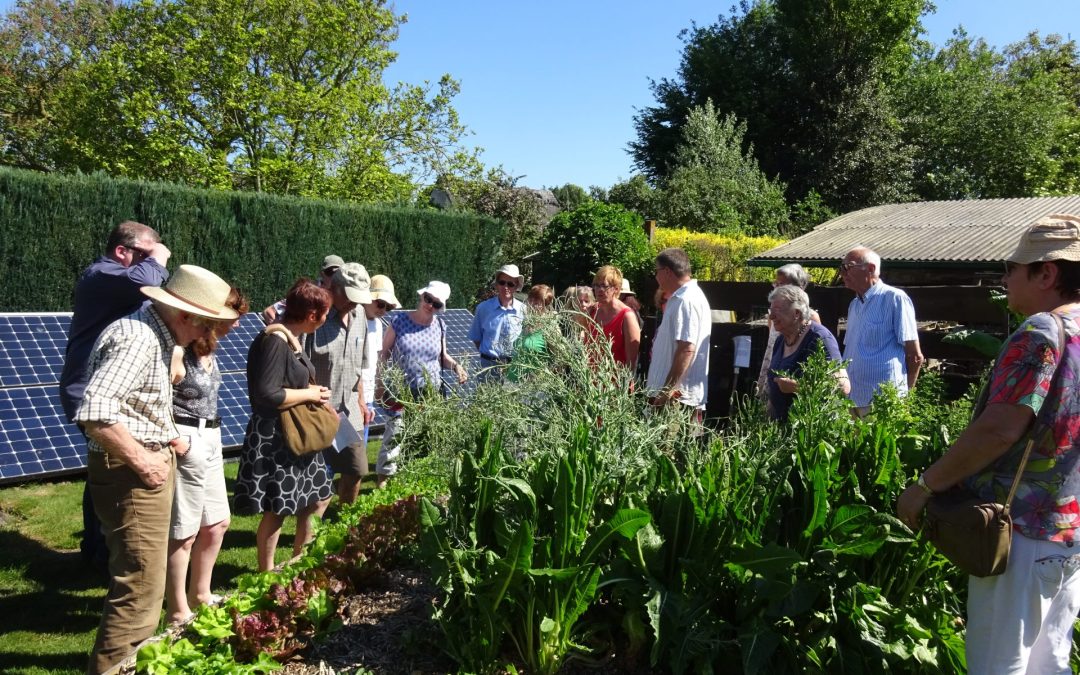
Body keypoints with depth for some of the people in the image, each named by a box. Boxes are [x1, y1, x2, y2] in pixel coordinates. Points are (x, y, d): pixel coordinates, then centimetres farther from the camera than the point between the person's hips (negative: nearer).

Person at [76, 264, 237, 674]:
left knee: (138, 580, 23)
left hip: (146, 465, 11)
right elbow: (94, 411, -31)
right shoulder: (137, 338, -21)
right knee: (140, 590, -7)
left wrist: (165, 436, 11)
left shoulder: (157, 336, 11)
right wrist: (142, 460, -23)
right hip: (130, 473, -11)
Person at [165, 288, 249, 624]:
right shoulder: (178, 354, -23)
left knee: (217, 522, 19)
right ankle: (178, 612, 19)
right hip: (186, 443, -10)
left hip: (209, 440, 10)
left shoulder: (207, 348, 5)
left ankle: (200, 595, 37)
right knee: (184, 532, 3)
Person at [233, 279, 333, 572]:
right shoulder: (274, 341, -22)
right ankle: (266, 575, 18)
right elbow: (267, 395, -28)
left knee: (317, 500, 18)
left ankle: (300, 560, 34)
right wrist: (310, 394, -17)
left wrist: (313, 392, 1)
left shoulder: (290, 338, 9)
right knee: (276, 510, 1)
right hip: (274, 441, -10)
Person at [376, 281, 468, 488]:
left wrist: (456, 366, -5)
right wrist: (380, 383, -4)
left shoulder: (439, 326, 2)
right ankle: (383, 477, 9)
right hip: (402, 393, -3)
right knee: (394, 437, -7)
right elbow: (384, 354, 0)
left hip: (432, 393, 3)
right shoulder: (399, 321, -7)